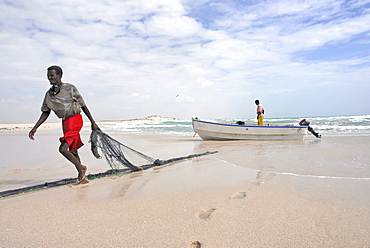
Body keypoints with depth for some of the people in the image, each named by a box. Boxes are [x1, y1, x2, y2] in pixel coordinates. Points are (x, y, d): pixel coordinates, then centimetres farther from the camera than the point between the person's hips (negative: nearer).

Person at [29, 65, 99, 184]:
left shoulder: (70, 88, -6)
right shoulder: (49, 94, 9)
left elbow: (83, 106, -3)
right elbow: (45, 113, 12)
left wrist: (93, 123, -2)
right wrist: (35, 128, 4)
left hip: (75, 119, -6)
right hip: (65, 122, 7)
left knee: (63, 149, -17)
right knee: (73, 151, 9)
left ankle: (81, 168, 3)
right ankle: (82, 176, 20)